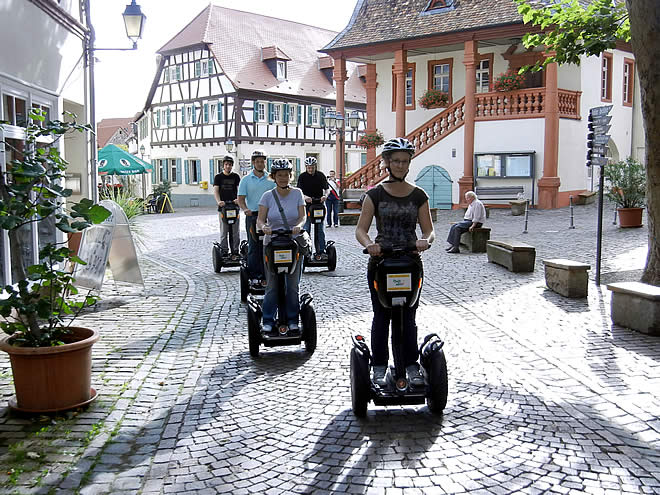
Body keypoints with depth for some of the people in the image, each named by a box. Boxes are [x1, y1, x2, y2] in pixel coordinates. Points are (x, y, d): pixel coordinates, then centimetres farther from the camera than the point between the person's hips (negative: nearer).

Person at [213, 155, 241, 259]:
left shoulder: (235, 176, 11)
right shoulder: (218, 177, 8)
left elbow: (239, 189, 2)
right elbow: (215, 190, -3)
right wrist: (219, 201, -22)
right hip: (223, 207, -1)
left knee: (235, 232, 3)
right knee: (224, 232, 0)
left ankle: (235, 252, 9)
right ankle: (224, 252, 4)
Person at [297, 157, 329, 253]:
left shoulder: (320, 175, 5)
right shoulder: (302, 176, 1)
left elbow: (326, 189, 4)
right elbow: (299, 191, -7)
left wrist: (325, 195, -19)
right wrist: (305, 197, -28)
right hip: (307, 205, -1)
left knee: (320, 229, 2)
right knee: (306, 229, 0)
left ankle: (321, 250, 6)